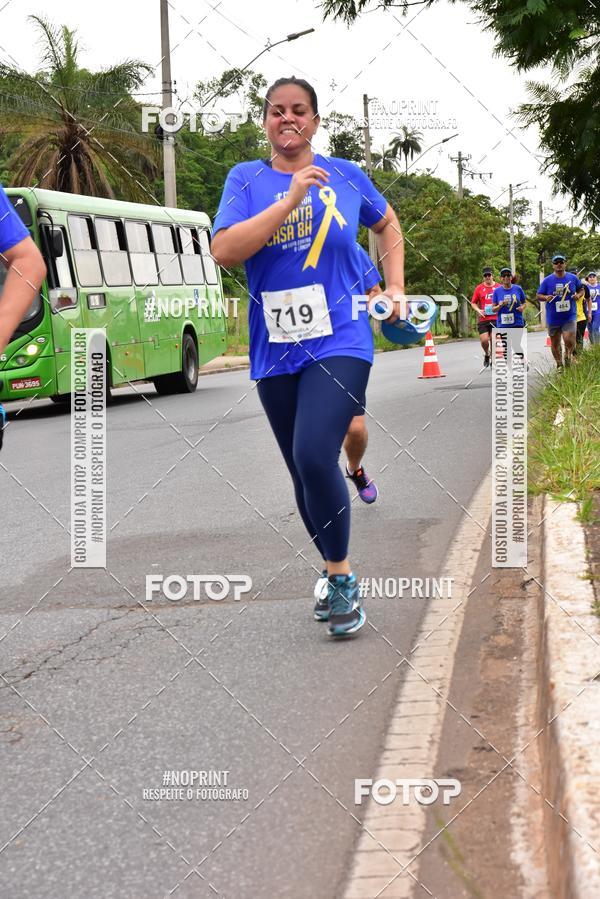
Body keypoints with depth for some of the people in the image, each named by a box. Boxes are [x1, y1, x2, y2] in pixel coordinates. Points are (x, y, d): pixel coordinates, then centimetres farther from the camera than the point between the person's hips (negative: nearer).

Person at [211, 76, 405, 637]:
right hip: (275, 353, 3)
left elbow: (386, 225, 23)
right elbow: (224, 251, -16)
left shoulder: (345, 175, 3)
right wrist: (291, 199, -20)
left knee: (314, 456, -22)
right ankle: (334, 573, 32)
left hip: (340, 343, -2)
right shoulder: (246, 179, 1)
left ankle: (340, 577, -5)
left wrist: (394, 286, 13)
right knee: (302, 472, 12)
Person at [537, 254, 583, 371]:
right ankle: (559, 365, 28)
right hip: (553, 318, 1)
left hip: (569, 317, -1)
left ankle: (568, 354, 15)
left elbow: (581, 290, 15)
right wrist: (546, 298, -20)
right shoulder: (547, 280, -3)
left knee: (569, 340, -18)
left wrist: (578, 295, -7)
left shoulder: (573, 278, 0)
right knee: (555, 343, 9)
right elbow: (539, 296, 1)